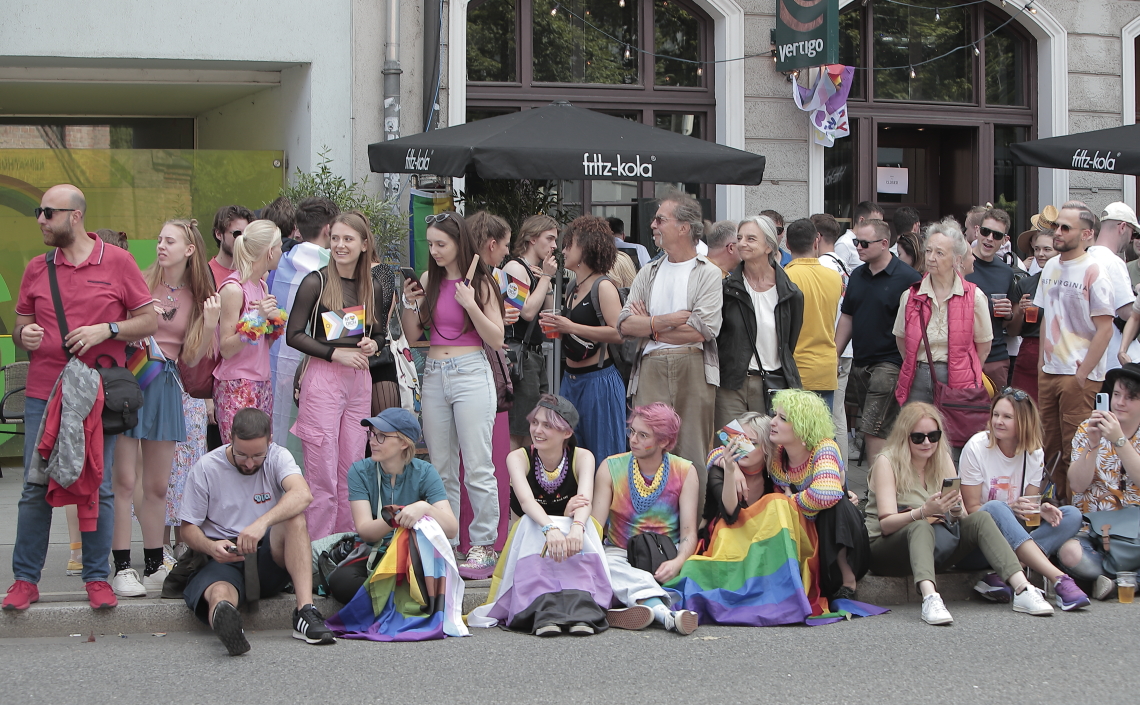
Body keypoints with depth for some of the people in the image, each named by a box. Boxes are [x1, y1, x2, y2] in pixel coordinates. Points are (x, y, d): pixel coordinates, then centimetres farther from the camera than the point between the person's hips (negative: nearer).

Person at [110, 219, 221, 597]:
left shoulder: (197, 297, 9)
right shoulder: (140, 283, -2)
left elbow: (191, 358, 8)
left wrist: (210, 324, -6)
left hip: (166, 387, 4)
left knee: (158, 485, 9)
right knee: (125, 479, -8)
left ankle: (154, 567, 19)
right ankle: (122, 568, -4)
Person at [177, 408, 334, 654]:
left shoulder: (277, 457, -1)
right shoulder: (206, 468, 0)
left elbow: (303, 494, -22)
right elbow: (188, 527, 5)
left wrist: (263, 523, -40)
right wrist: (210, 547, -20)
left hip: (270, 558, 2)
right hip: (225, 560, -1)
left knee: (294, 517, -29)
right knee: (219, 594, -38)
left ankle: (305, 612, -40)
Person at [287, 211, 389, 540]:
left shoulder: (370, 286, 10)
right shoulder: (316, 282, -6)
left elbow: (380, 333, 21)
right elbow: (294, 335, -8)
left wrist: (373, 345, -2)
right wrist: (336, 353, -15)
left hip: (359, 381, 5)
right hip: (322, 379, -5)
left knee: (352, 473, 8)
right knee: (323, 476, -4)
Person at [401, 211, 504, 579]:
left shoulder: (480, 283, -4)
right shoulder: (429, 281, 9)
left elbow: (497, 339, -6)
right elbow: (413, 335, 12)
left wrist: (471, 305, -18)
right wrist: (410, 303, -5)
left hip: (471, 373, -5)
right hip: (434, 374, 5)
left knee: (477, 466, -6)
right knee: (440, 467, 8)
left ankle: (484, 546, -1)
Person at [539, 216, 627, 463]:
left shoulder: (603, 287, -11)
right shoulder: (573, 289, 14)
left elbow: (618, 333, -23)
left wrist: (571, 327, -23)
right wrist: (555, 327, 7)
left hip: (598, 382, -9)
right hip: (570, 380, 9)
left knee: (604, 458, -4)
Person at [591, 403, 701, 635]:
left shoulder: (684, 472, 1)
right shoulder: (611, 468, 1)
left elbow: (689, 533, -6)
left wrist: (678, 562, -27)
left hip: (666, 558, 1)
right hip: (620, 555, -1)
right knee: (605, 566, -36)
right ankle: (664, 611, -57)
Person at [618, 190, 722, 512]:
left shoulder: (708, 274, 4)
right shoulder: (648, 273, 19)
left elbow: (703, 329, -10)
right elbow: (625, 324, 7)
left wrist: (649, 326, -1)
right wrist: (668, 321, -7)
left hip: (694, 370, -4)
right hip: (650, 371, 4)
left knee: (692, 454, -3)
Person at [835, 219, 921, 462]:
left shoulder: (907, 278, -11)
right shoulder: (857, 275, 11)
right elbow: (847, 318, 17)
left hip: (889, 363, -7)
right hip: (859, 364, 7)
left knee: (873, 431, -11)